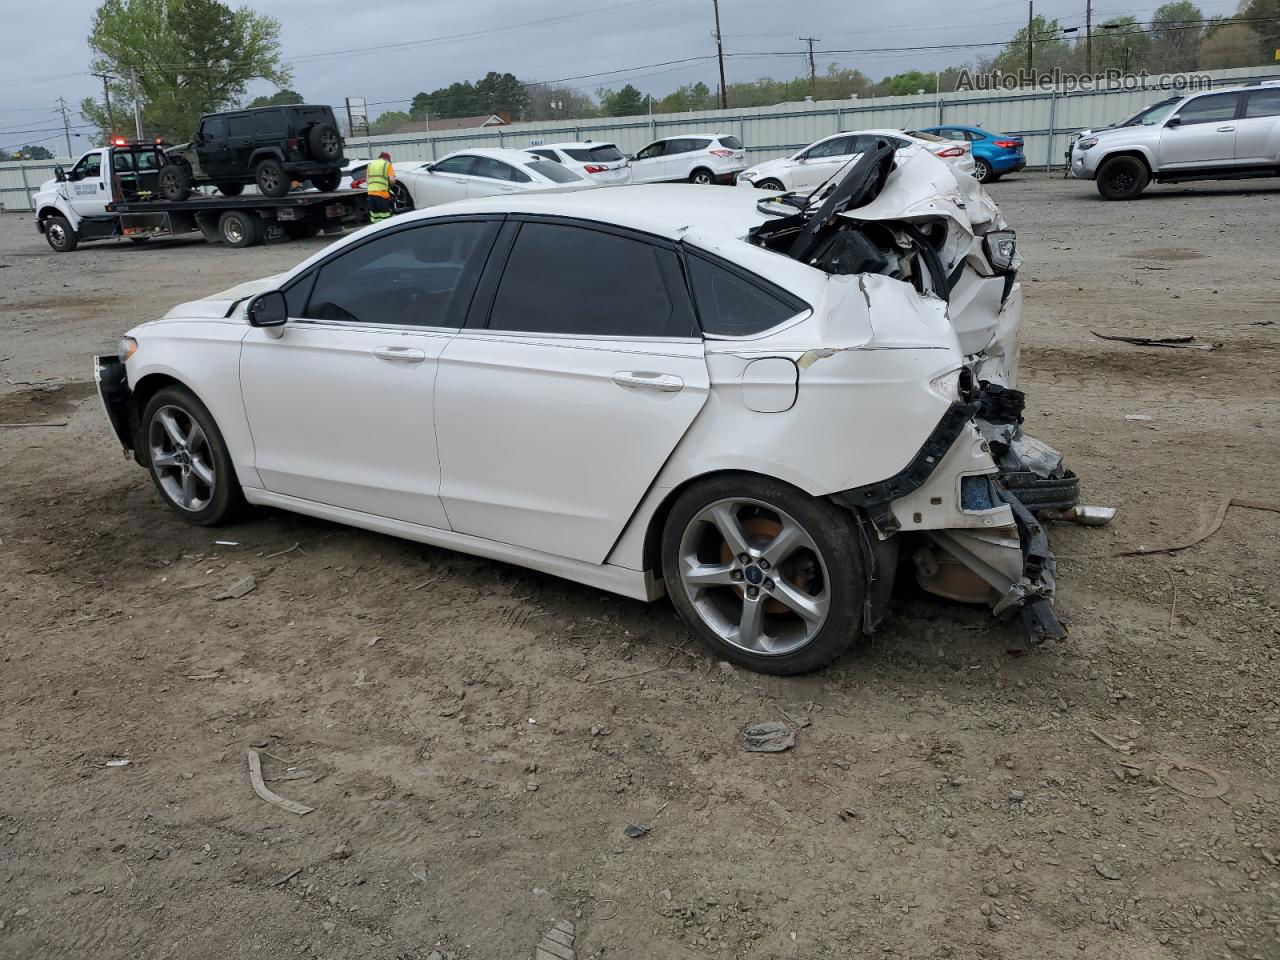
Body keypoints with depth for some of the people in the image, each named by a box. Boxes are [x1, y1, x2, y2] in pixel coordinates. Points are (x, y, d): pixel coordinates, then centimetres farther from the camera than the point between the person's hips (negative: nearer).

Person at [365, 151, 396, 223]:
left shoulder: (370, 164, 18)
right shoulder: (387, 165, 4)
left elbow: (367, 180, 12)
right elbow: (392, 180, -7)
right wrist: (391, 185, 12)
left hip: (371, 193, 5)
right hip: (382, 193, -5)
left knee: (374, 219, 8)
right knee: (385, 218, -2)